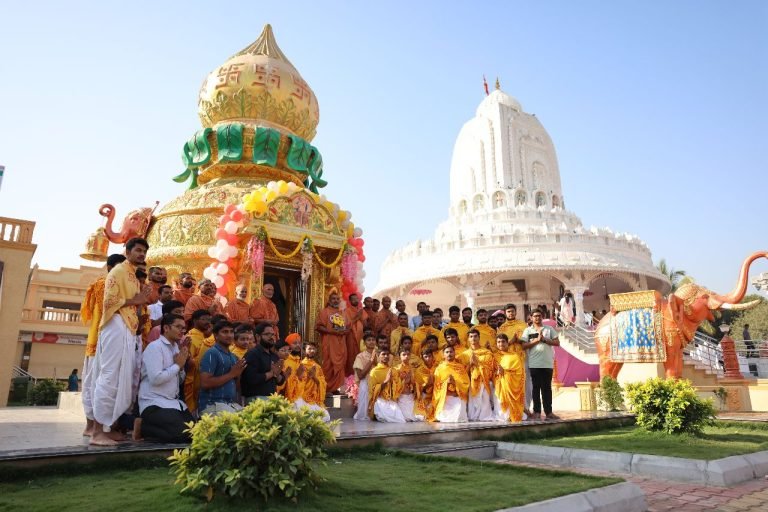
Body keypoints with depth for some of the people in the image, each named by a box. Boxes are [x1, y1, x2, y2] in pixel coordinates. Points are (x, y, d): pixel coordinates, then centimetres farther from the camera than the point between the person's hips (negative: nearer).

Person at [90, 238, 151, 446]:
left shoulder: (135, 276, 22)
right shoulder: (118, 271, -4)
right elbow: (109, 300, -15)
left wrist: (142, 300, 9)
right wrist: (134, 300, -10)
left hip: (129, 330, 9)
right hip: (117, 327, -9)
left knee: (122, 379, 8)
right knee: (110, 378, -11)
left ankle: (107, 427, 13)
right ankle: (98, 431, -9)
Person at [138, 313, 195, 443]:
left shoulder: (176, 348, 14)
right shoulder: (154, 347, -10)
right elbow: (155, 379, -22)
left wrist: (181, 366, -2)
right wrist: (177, 365, -10)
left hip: (174, 402, 9)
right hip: (154, 404, -8)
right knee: (185, 434, -24)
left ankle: (150, 427, 9)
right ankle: (145, 428, -2)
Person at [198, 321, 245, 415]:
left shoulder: (233, 357, 13)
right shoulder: (212, 353, -9)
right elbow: (205, 383, -18)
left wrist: (237, 374, 0)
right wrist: (231, 374, -14)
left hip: (232, 403, 8)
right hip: (213, 405, -7)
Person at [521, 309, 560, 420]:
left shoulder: (549, 329, 10)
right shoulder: (528, 330, 5)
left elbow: (557, 343, 4)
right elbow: (524, 346, -3)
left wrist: (545, 340, -9)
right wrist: (537, 340, -11)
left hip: (548, 363, 1)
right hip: (534, 364, -1)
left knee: (547, 387, 6)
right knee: (536, 387, 3)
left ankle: (548, 411, 9)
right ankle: (537, 411, 8)